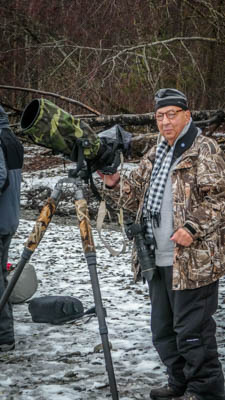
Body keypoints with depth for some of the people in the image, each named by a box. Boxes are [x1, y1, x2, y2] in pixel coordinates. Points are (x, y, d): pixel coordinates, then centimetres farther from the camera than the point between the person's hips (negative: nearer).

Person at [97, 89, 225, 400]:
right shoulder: (155, 155, 17)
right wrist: (116, 184, 2)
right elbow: (137, 196, 21)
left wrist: (193, 228, -22)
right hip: (158, 259, 9)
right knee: (163, 328, 17)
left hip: (194, 261, -9)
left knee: (192, 330, -6)